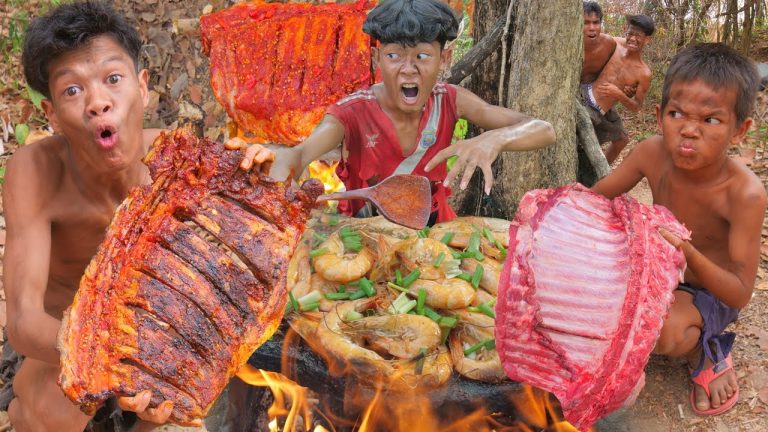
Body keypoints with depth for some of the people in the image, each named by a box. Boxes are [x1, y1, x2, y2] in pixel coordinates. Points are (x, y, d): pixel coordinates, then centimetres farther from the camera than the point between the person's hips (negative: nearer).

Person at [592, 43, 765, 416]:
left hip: (710, 291, -4)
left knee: (664, 328, -34)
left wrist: (690, 255, -47)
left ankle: (705, 354, 0)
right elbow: (597, 196, -4)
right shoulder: (653, 154, -20)